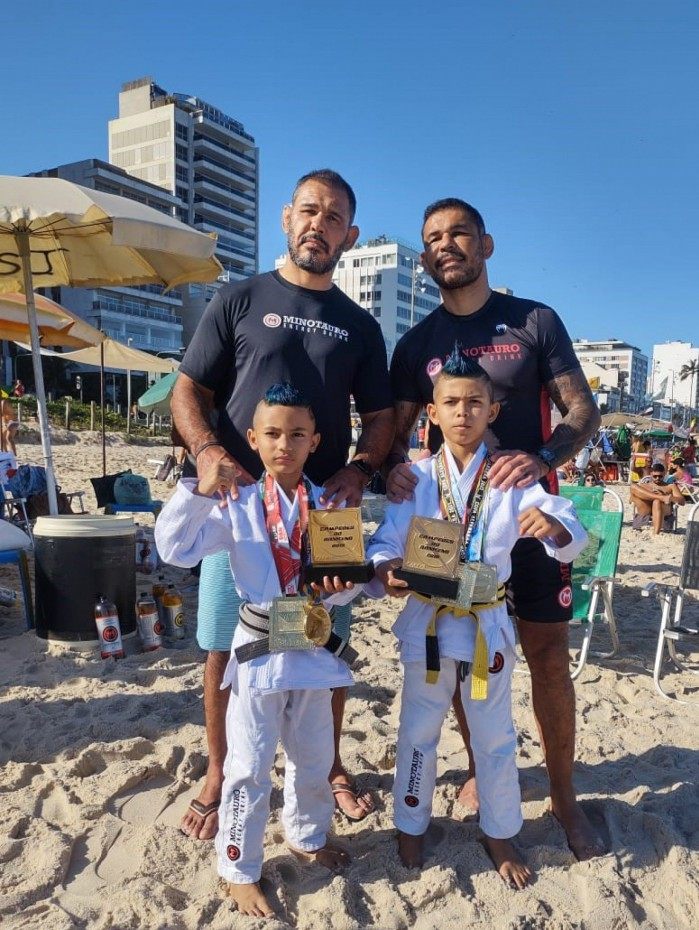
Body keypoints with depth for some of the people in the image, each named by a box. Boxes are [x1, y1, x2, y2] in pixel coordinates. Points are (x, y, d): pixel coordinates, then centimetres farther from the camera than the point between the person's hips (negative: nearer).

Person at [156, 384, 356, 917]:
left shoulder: (329, 505, -1)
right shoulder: (237, 504, -8)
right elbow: (177, 549, -16)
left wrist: (342, 582, -21)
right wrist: (201, 492, -27)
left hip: (314, 647, 3)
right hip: (260, 648, -3)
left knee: (314, 756, 21)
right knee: (250, 766, 7)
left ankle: (308, 836, 47)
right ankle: (239, 869, 29)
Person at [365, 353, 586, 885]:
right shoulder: (417, 478, -4)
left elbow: (573, 538, -10)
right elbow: (387, 541, -11)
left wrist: (553, 526, -34)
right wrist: (386, 569, -33)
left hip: (489, 625, 0)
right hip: (428, 624, 0)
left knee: (495, 736, 16)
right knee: (419, 731, 16)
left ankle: (500, 833, 40)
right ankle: (411, 825, 39)